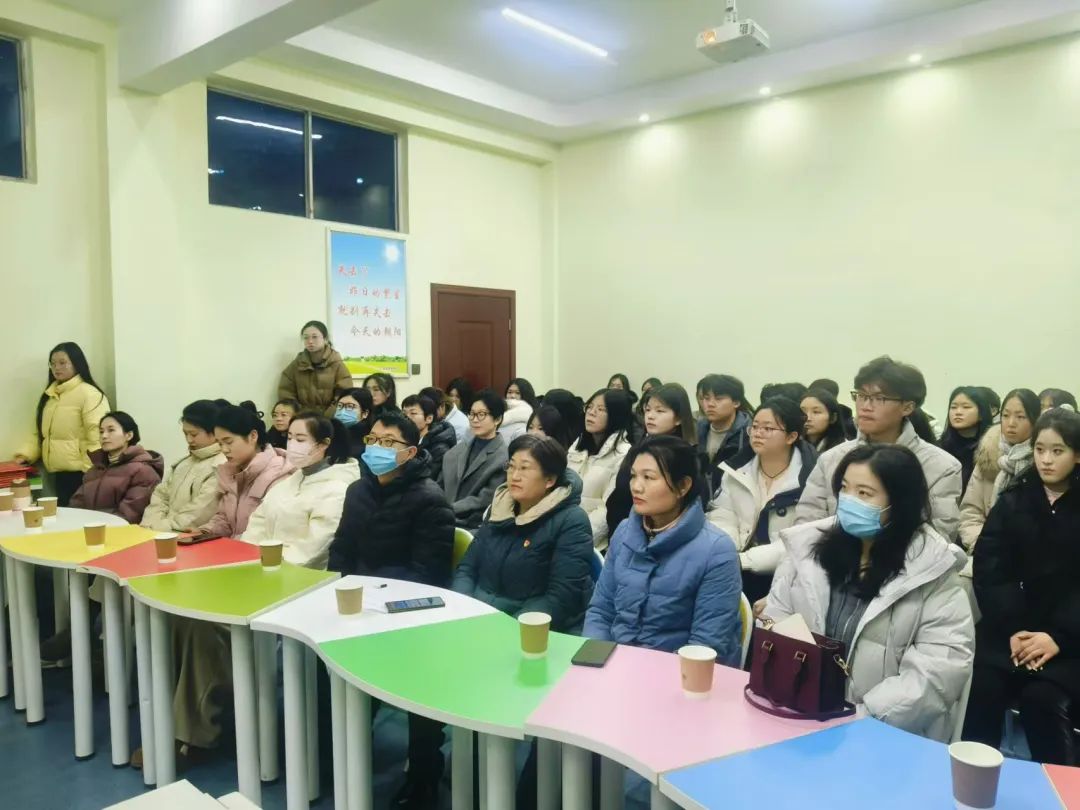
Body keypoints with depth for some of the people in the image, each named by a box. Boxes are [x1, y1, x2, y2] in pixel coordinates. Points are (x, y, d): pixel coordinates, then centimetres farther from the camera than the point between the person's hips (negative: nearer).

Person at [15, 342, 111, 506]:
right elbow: (39, 432, 20)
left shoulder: (89, 393, -10)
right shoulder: (49, 395, 16)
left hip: (80, 474, -7)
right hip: (57, 474, 8)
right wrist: (26, 453, 2)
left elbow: (96, 436, -16)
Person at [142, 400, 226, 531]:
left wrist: (160, 527, -15)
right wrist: (149, 526, -2)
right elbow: (161, 496, 14)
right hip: (169, 534, 8)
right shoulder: (184, 462, 19)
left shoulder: (221, 467, -12)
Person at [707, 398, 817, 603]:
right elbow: (723, 521, 1)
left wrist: (743, 560, -23)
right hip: (739, 570, 4)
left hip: (784, 575, -4)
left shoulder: (809, 478, -9)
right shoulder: (737, 471, 7)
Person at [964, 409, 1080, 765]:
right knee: (982, 691, -19)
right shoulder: (1012, 501, 8)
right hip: (1009, 629, 2)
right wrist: (1011, 629, -13)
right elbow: (988, 569, -1)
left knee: (1042, 699, -23)